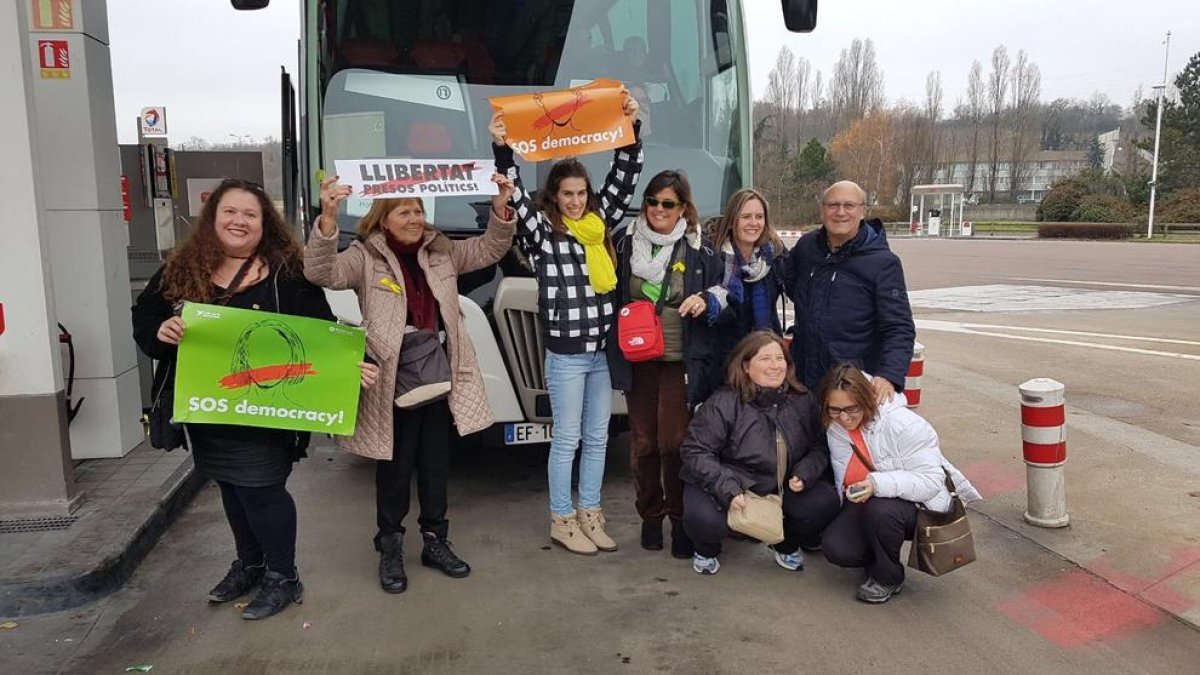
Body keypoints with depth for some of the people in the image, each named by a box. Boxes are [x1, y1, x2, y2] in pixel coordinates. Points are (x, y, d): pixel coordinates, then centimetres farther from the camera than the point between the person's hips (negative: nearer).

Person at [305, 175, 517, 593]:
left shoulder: (441, 252, 8)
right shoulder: (365, 258, -7)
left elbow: (489, 250, 9)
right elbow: (321, 274, -22)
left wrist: (500, 209, -9)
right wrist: (327, 219, -38)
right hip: (393, 380, -4)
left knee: (436, 464, 15)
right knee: (395, 468, 7)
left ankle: (435, 541, 31)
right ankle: (389, 548, 25)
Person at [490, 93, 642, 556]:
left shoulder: (601, 222, 9)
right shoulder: (541, 230, -3)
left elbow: (625, 178, 8)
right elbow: (515, 197, -16)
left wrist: (631, 129, -1)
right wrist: (502, 149, -28)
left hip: (605, 350, 5)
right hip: (565, 354, -5)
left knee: (597, 438, 13)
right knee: (567, 440, 5)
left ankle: (589, 514, 26)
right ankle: (562, 521, 18)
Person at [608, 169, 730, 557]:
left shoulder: (700, 250, -1)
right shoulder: (627, 244, 6)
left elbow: (725, 297, 5)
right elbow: (613, 296, 16)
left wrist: (707, 301, -16)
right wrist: (618, 338, 6)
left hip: (681, 361, -3)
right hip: (637, 361, 3)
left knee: (674, 443, -4)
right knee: (643, 443, 8)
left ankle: (681, 519, 13)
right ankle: (650, 515, 24)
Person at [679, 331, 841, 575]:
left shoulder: (803, 400, -2)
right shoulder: (723, 403, -17)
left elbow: (819, 447, 5)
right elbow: (696, 451, -18)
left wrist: (804, 475, -15)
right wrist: (728, 490, -28)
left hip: (781, 486, 4)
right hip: (727, 484, -4)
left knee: (826, 502, -17)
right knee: (705, 519, -32)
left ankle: (787, 544, 15)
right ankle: (706, 549, 9)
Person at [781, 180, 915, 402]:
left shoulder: (883, 262, -9)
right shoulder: (806, 245, 5)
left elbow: (899, 328, -12)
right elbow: (788, 280, 26)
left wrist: (890, 376, -28)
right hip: (802, 378, 5)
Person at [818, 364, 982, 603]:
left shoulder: (903, 424, -24)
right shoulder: (833, 426, -7)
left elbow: (931, 481, -27)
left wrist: (878, 484, -40)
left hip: (919, 505, -4)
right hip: (863, 506, 5)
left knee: (879, 510, -36)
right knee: (836, 548, -21)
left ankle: (888, 578, -8)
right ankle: (879, 559, 13)